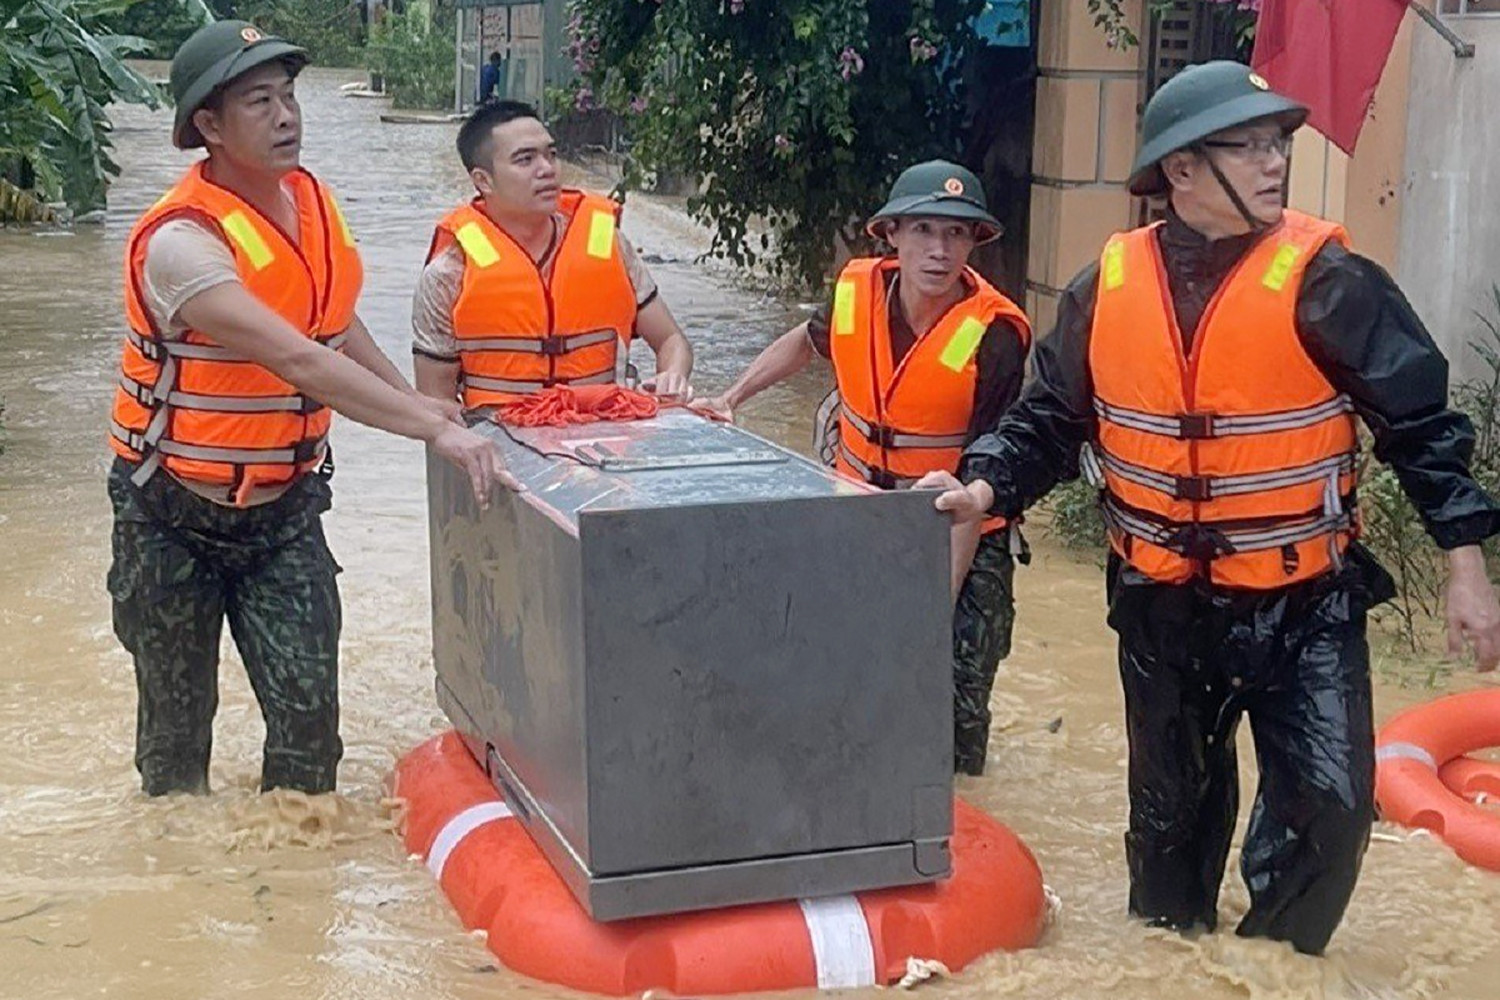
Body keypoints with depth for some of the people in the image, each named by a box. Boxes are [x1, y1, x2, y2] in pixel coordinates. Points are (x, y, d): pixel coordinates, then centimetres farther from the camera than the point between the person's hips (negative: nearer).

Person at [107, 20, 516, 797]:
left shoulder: (313, 201, -2)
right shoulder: (181, 241, -26)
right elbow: (298, 362, -36)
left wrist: (419, 404, 5)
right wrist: (435, 430, -40)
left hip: (283, 504, 5)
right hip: (176, 517, -5)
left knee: (309, 706, -2)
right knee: (177, 715, 11)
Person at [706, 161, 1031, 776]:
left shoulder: (992, 336, -22)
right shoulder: (857, 291, -7)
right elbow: (807, 341, 20)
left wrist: (946, 593, -24)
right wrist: (732, 398, 12)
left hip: (957, 541, -5)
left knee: (954, 721, -5)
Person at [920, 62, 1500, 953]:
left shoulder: (1324, 280, -13)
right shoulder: (1107, 288, -5)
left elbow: (1422, 422, -10)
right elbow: (1053, 420, 5)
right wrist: (987, 488, -11)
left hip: (1304, 606, -2)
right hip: (1165, 607, 3)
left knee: (1328, 801, -9)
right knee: (1172, 807, 17)